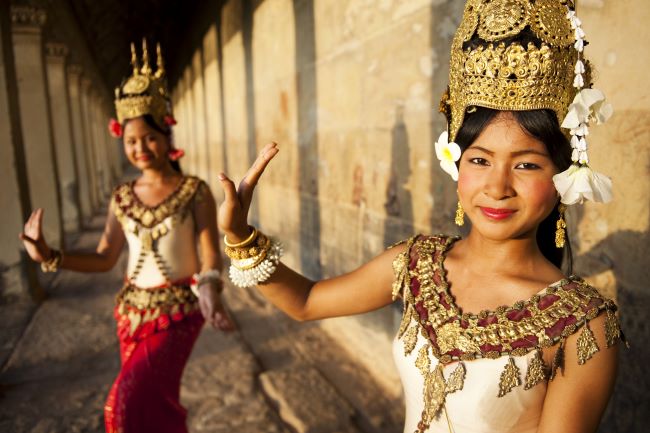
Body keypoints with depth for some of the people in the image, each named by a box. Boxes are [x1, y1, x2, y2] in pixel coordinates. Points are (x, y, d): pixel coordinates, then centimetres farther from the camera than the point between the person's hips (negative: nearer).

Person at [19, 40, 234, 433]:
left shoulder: (195, 191, -11)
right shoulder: (122, 198, 2)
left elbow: (211, 256, -16)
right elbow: (104, 259, 5)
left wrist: (209, 290, -36)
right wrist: (49, 257, -7)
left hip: (178, 311, -5)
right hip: (132, 311, 5)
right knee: (153, 400, 17)